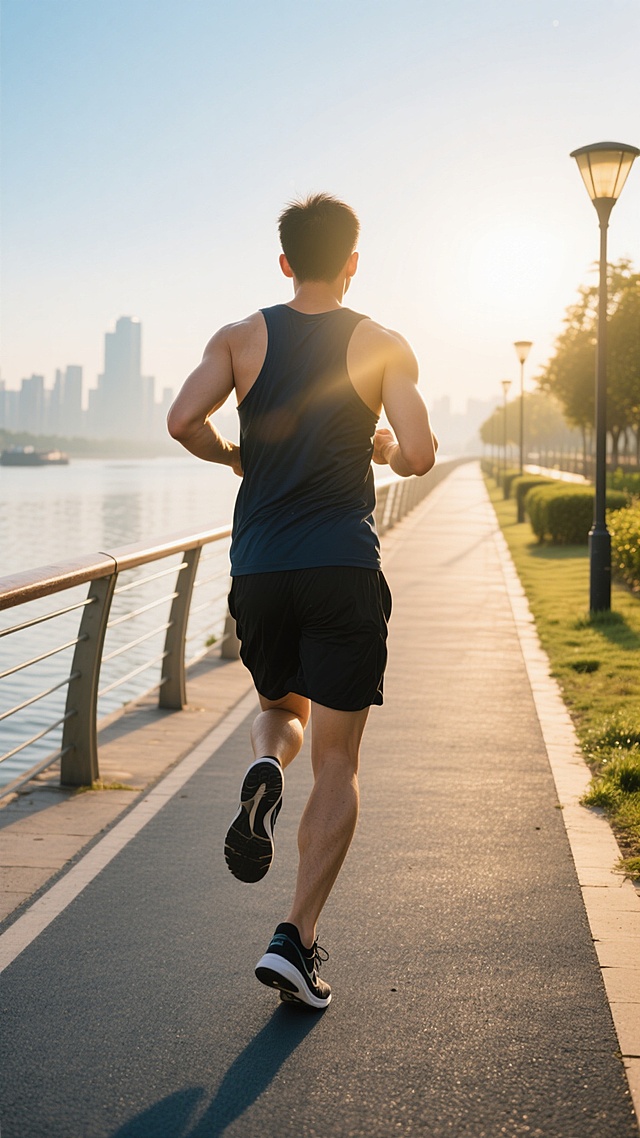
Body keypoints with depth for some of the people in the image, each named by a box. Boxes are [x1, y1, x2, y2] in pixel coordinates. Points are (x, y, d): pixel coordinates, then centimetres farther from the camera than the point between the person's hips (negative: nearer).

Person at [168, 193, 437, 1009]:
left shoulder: (241, 337, 6)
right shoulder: (383, 346, 1)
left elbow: (183, 420, -9)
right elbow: (419, 455, -9)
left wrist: (231, 456, 11)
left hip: (258, 568, 2)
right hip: (343, 571, -2)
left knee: (280, 708, 27)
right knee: (337, 764, 5)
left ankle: (263, 775, -9)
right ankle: (296, 940, -2)